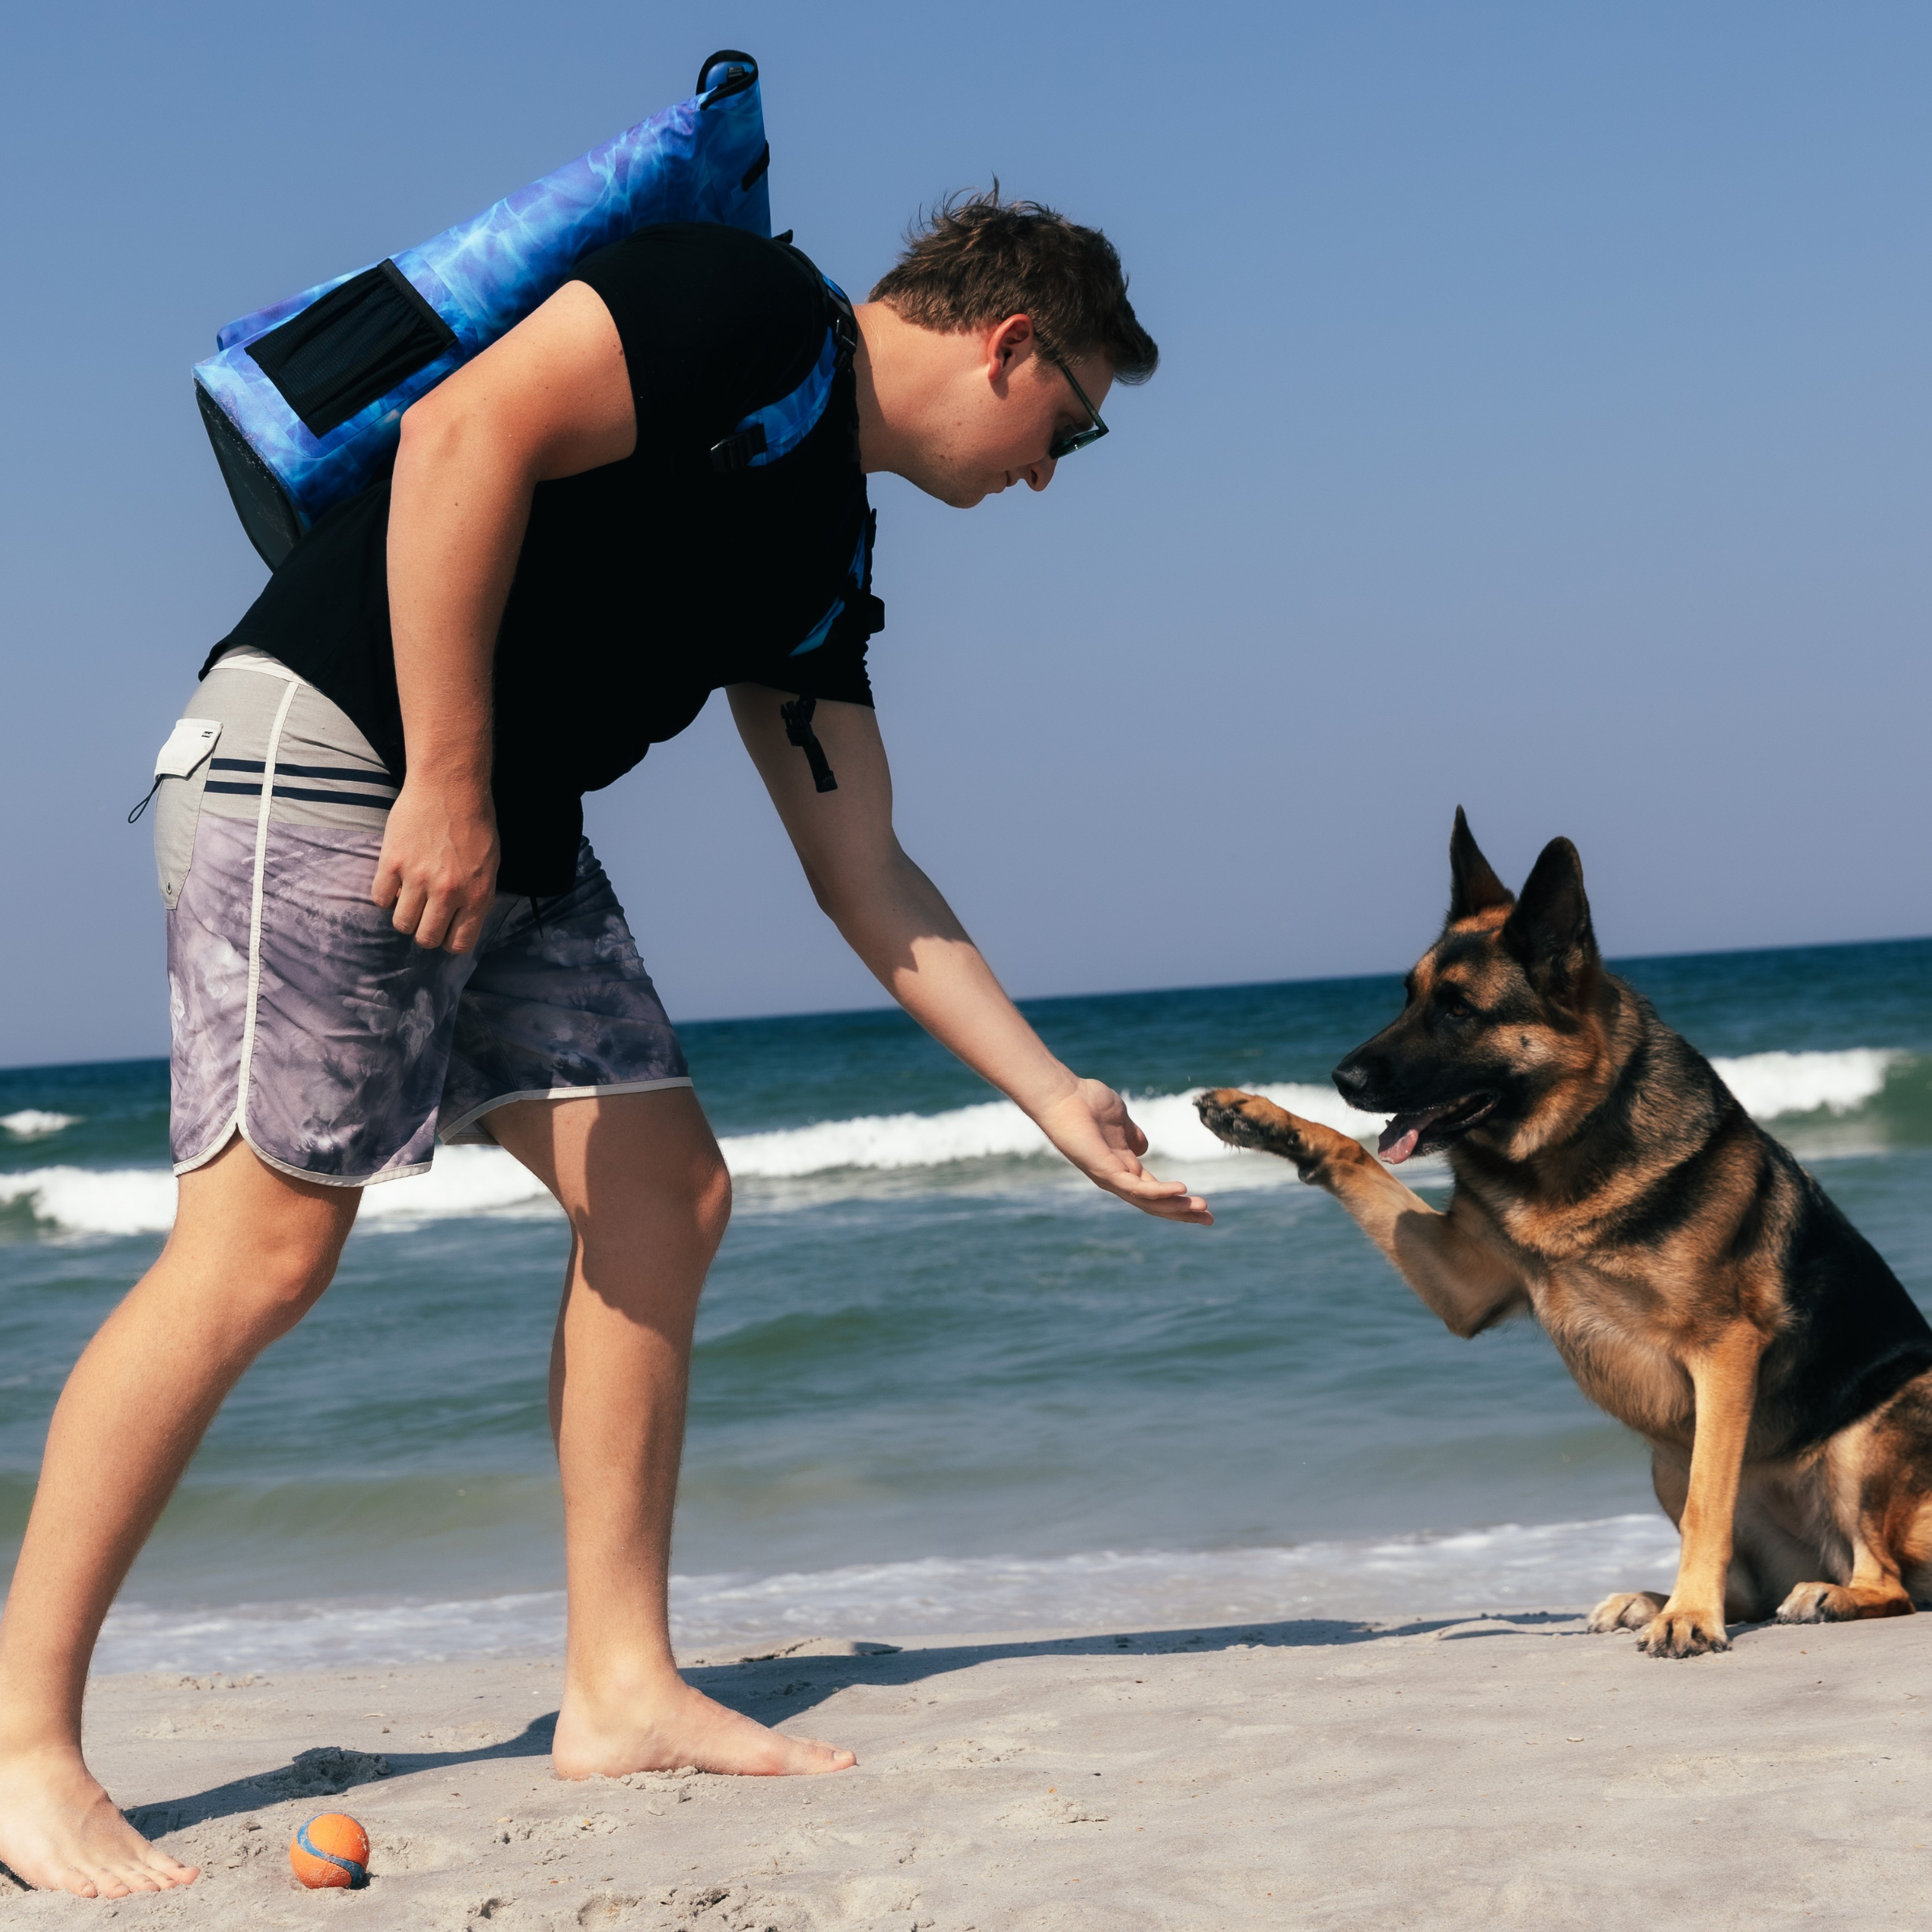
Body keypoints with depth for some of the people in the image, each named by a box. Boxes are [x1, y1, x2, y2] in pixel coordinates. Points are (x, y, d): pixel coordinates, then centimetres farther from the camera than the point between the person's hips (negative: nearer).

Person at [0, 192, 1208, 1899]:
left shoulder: (823, 556, 19)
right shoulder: (757, 314, -8)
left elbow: (867, 879, 21)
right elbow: (467, 430, -22)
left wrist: (1053, 1097, 20)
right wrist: (446, 781, -23)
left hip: (509, 836, 10)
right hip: (325, 759, -10)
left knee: (664, 1198, 4)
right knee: (268, 1243, -14)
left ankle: (623, 1689, 8)